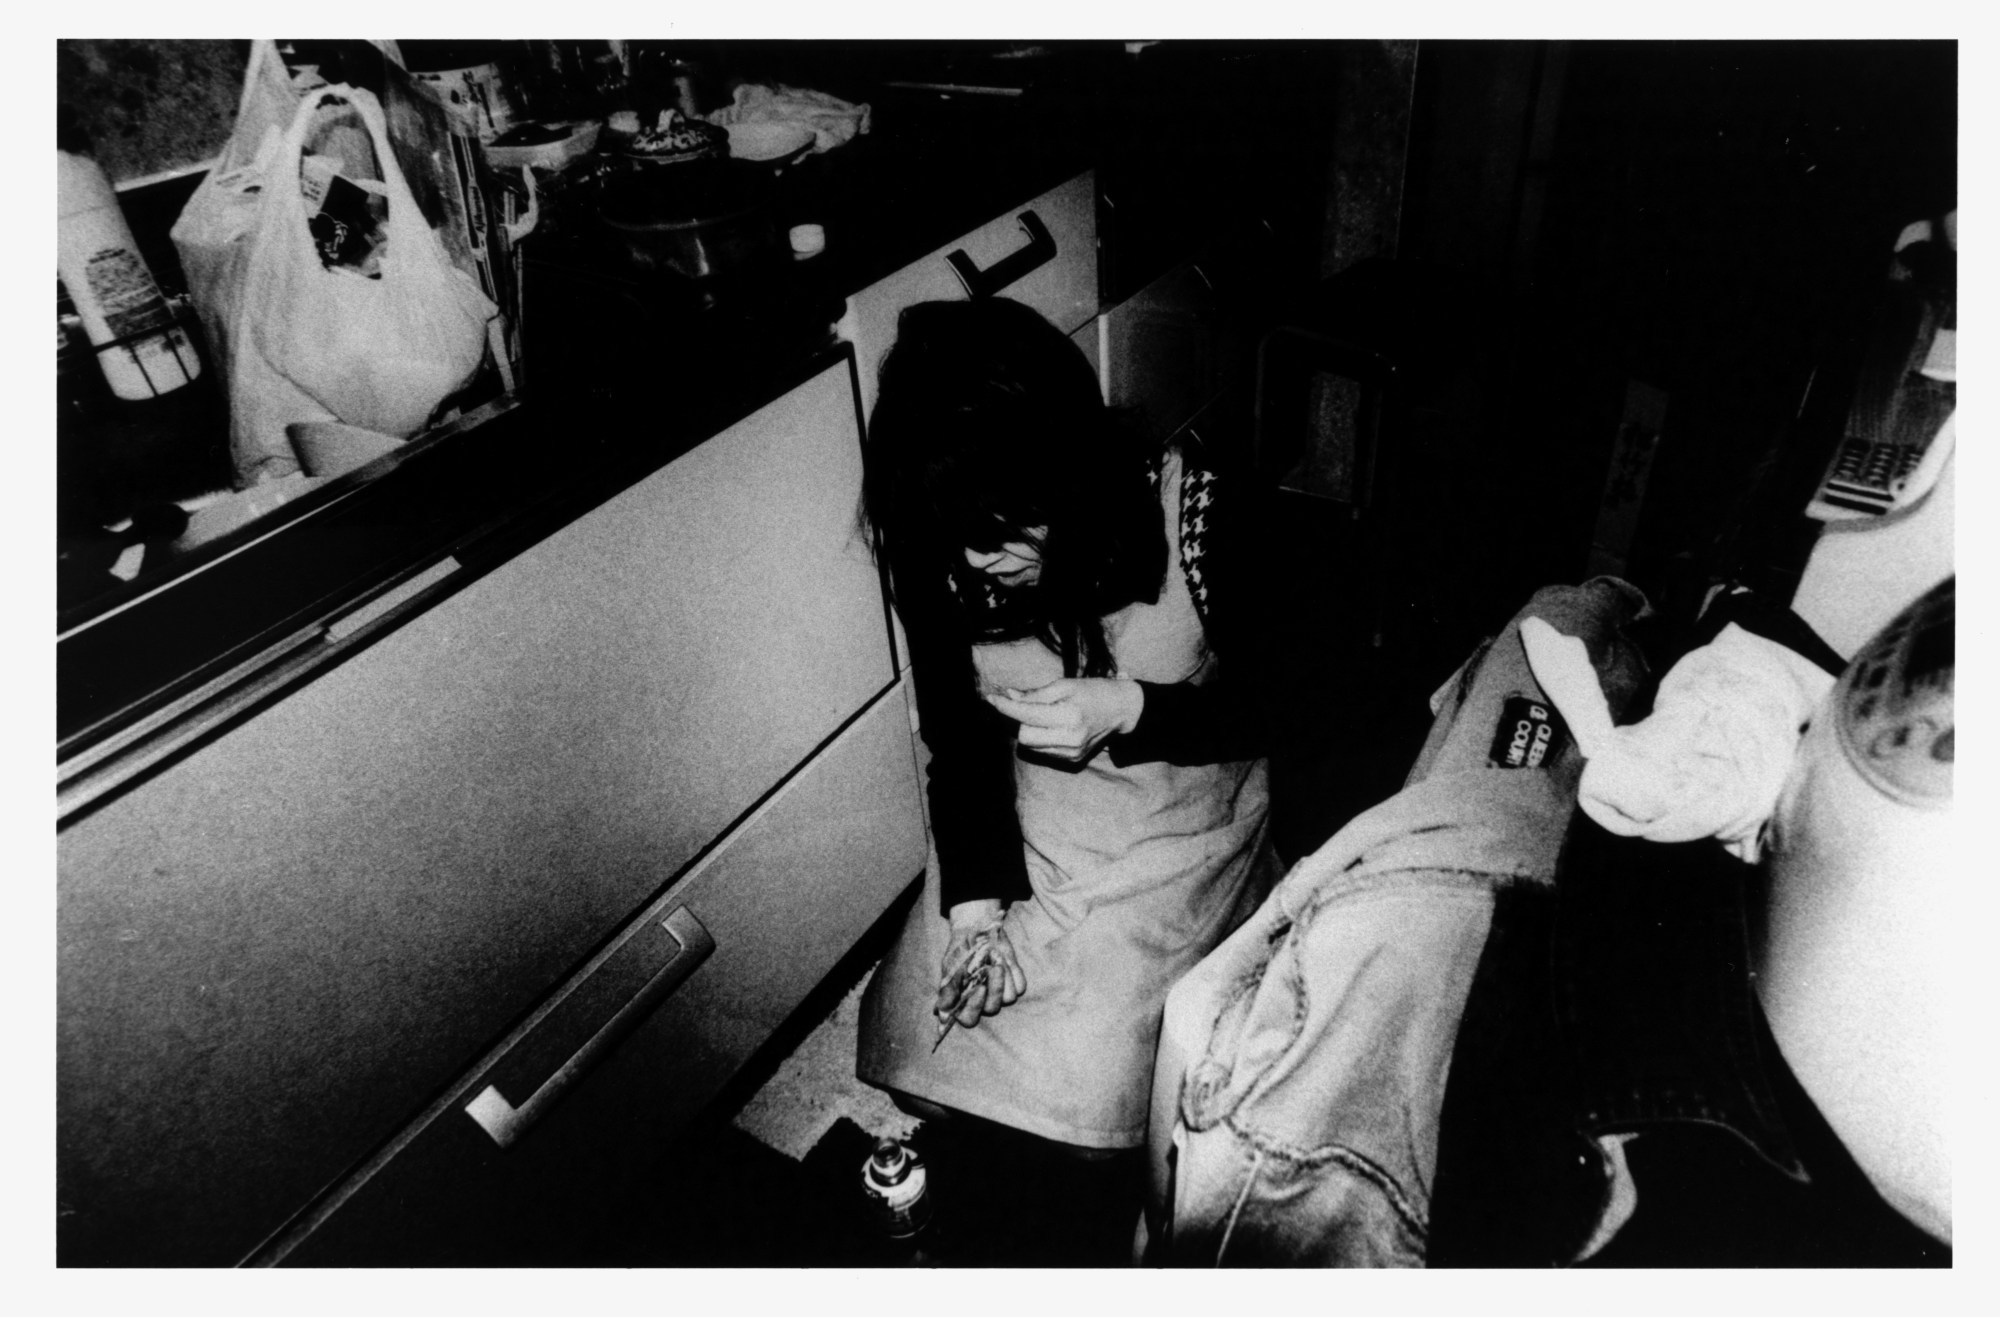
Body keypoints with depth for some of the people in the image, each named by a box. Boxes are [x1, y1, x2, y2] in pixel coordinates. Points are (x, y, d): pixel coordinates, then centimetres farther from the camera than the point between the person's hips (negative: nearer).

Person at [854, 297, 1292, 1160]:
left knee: (1082, 1087, -15)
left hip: (1177, 823, -3)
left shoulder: (1198, 508, -23)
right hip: (1025, 821, 4)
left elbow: (1261, 709, -10)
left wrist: (1128, 711, -29)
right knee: (917, 1034, -6)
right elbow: (958, 742, -3)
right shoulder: (940, 553, -15)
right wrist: (976, 901, -17)